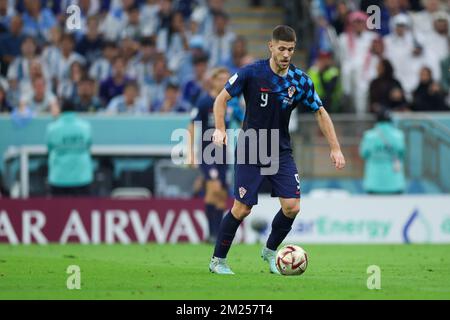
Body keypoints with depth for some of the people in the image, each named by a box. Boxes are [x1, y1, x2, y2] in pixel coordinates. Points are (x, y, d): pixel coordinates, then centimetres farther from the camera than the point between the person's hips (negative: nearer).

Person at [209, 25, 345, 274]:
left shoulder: (301, 81, -5)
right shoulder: (251, 73, -13)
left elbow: (320, 113, 6)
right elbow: (222, 98, -4)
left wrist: (335, 148, 1)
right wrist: (220, 129, -19)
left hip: (281, 153, 3)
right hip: (250, 151, -3)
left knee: (292, 206, -8)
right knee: (242, 209, -7)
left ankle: (270, 251, 19)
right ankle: (218, 260, 11)